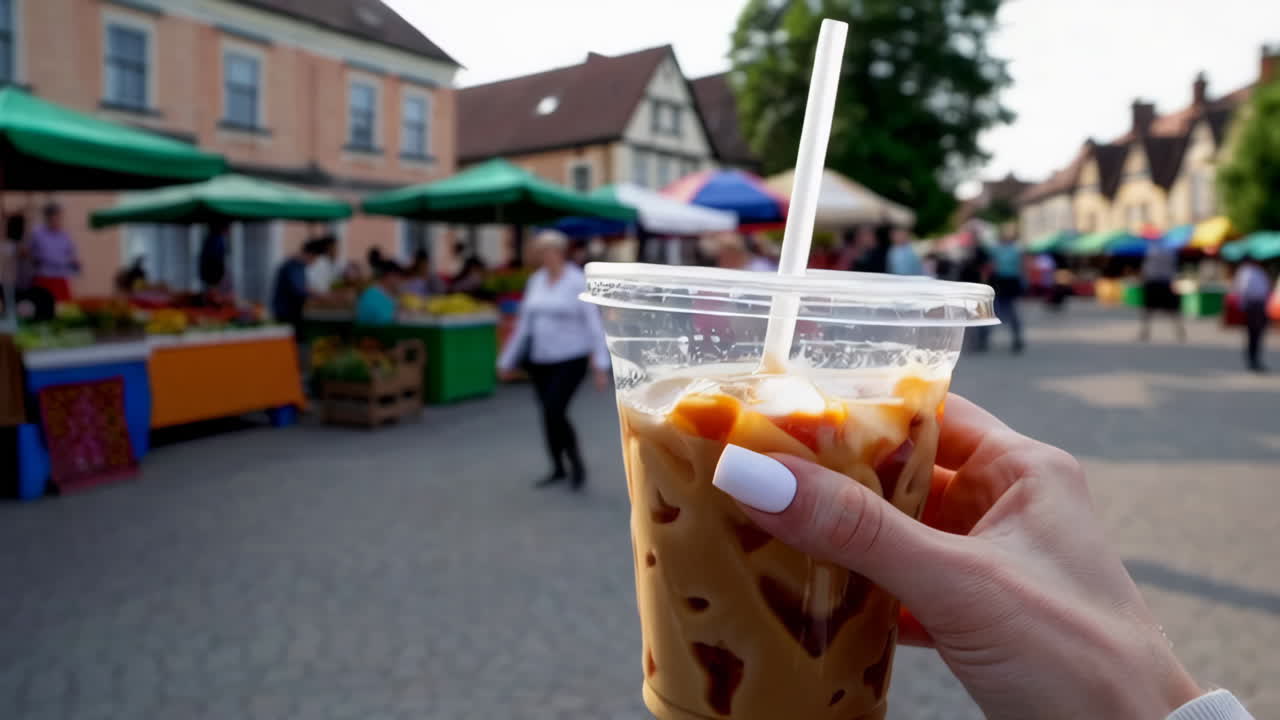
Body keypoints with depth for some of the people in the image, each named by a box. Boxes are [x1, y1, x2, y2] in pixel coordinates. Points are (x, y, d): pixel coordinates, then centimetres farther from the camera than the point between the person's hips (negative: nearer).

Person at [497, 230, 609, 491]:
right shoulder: (536, 280, 5)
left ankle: (576, 464, 6)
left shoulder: (578, 281, -12)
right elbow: (524, 322, 11)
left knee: (553, 412, -16)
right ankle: (559, 469, 28)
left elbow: (594, 324, -15)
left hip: (571, 359, -6)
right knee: (549, 414, 10)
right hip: (540, 359, 6)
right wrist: (508, 360, 12)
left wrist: (601, 366, -21)